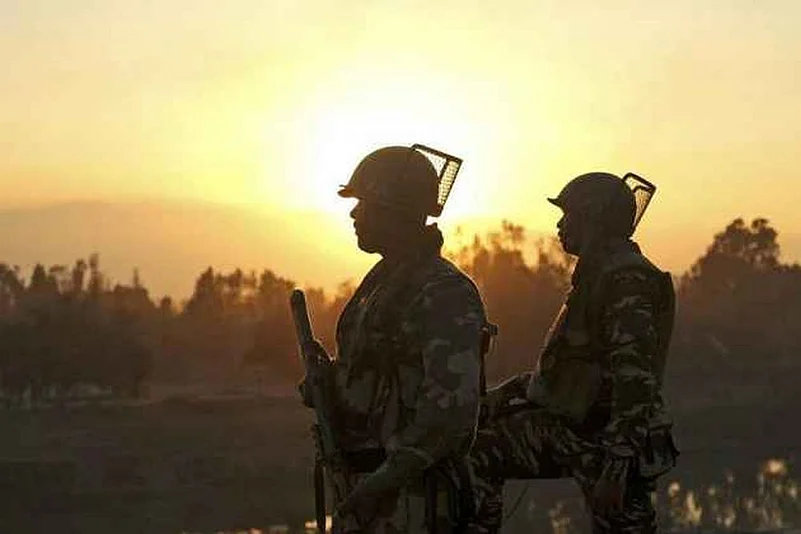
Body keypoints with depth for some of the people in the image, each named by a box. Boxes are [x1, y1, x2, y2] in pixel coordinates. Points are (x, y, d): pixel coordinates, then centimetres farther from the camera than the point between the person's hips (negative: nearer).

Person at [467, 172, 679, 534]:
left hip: (607, 439, -10)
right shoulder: (598, 273, 17)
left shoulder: (628, 281, -17)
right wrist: (498, 398, 22)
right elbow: (566, 360, 25)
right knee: (479, 449, 4)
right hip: (573, 426, 10)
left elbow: (635, 379, -25)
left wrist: (615, 469, -29)